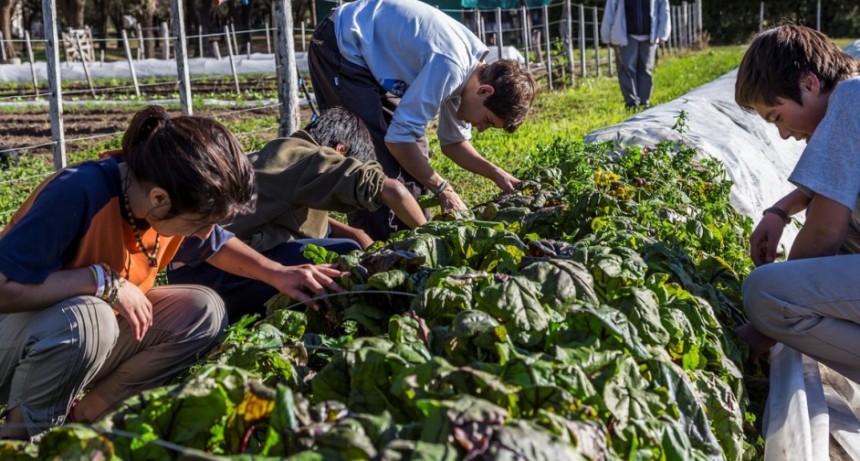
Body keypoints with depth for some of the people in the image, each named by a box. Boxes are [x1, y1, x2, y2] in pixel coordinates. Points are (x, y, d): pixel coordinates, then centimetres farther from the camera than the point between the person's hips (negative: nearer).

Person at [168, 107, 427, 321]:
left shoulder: (281, 153, 20)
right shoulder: (313, 160, -7)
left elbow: (307, 216, 30)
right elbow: (392, 190, -16)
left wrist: (354, 234, 16)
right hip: (211, 267, -10)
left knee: (321, 228, 21)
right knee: (346, 255, -14)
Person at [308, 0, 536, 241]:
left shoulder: (466, 71, -3)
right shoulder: (450, 66, -31)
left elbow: (453, 142, 11)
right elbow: (398, 138, -28)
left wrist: (496, 174, -3)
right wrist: (443, 190, -18)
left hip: (369, 54, 9)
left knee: (412, 153, 7)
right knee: (380, 156, -14)